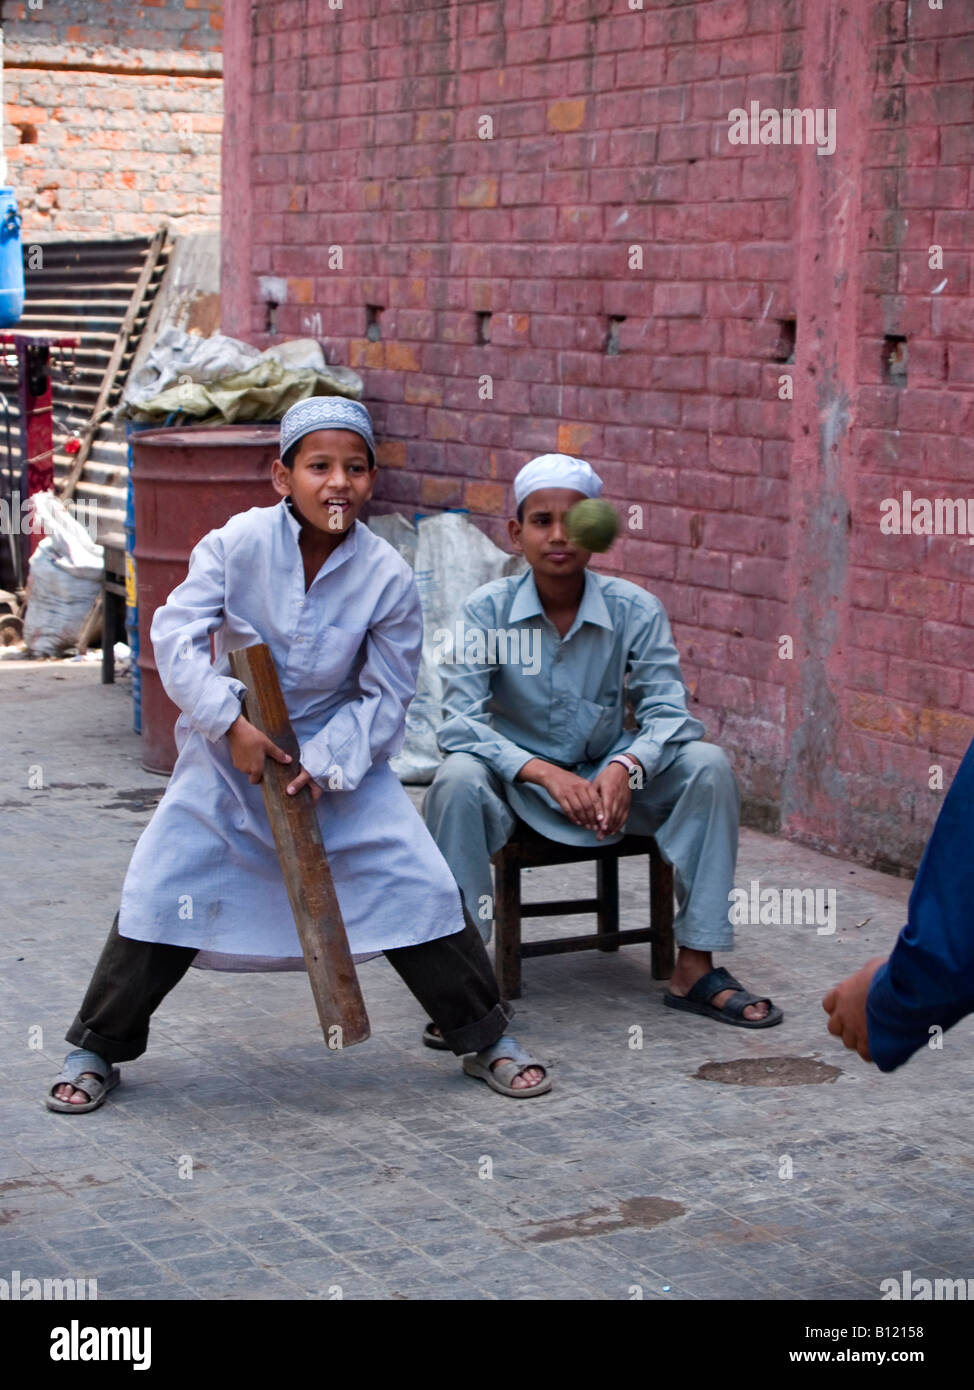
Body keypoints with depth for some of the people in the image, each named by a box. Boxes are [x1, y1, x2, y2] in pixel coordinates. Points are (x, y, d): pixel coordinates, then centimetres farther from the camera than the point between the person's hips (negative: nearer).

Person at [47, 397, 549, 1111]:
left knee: (421, 886, -6)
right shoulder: (237, 543, -15)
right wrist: (233, 724, -26)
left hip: (344, 754, 0)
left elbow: (387, 696, -8)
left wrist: (323, 763, -21)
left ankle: (487, 1036, 14)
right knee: (161, 892, -5)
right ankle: (96, 1050, 15)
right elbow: (177, 638, -17)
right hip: (229, 750, 0)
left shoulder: (388, 575, -13)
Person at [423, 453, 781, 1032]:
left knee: (708, 765, -21)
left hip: (609, 780, 2)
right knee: (457, 779, -34)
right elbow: (460, 722, -19)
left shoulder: (635, 609, -8)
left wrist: (625, 768, -35)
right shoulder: (487, 611, -12)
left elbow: (668, 712, -13)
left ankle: (695, 968, -15)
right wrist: (546, 773, -34)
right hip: (518, 784, -2)